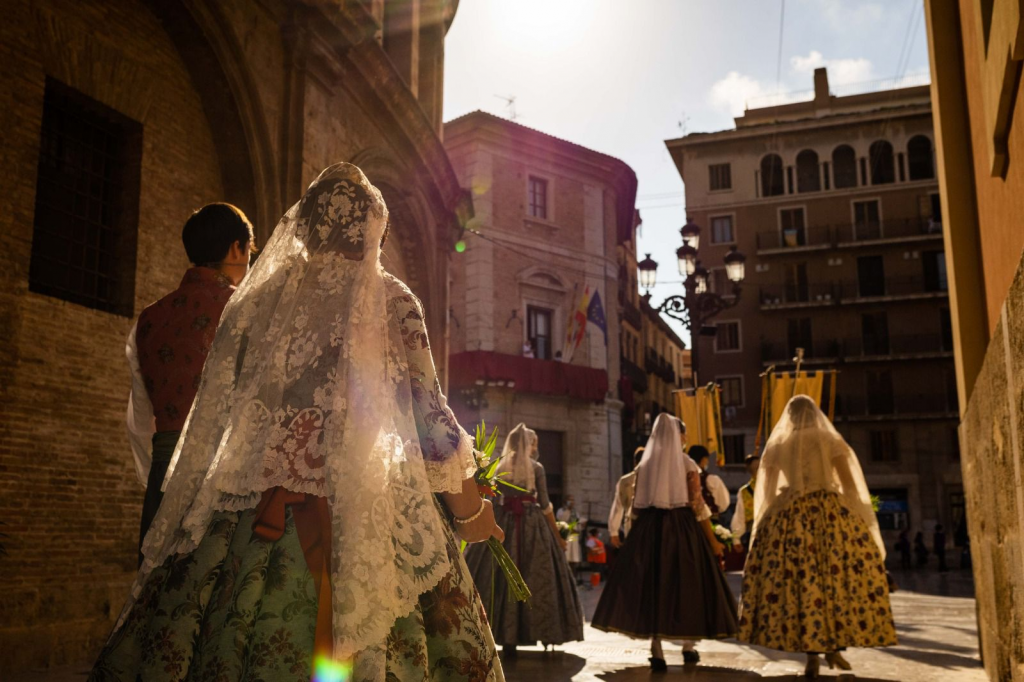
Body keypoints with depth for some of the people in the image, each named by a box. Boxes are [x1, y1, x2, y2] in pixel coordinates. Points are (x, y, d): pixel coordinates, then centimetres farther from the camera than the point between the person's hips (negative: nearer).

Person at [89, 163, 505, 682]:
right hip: (365, 514, -3)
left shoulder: (255, 299, 8)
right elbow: (426, 415, -5)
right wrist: (469, 513, 5)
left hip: (254, 510, 4)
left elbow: (211, 421, 10)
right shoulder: (391, 301, -2)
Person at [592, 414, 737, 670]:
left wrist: (636, 534, 16)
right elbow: (697, 506, -6)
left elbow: (637, 506, 6)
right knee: (687, 584, 12)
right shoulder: (688, 464, -2)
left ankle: (657, 653, 1)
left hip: (649, 529, 3)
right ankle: (688, 646, 21)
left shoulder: (644, 465, 7)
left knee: (652, 585, 4)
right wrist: (713, 540, -1)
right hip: (681, 528, -2)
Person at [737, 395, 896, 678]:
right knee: (839, 579, 6)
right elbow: (849, 484, 0)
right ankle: (835, 646, 3)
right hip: (831, 515, -1)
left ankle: (812, 654, 1)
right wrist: (857, 517, 9)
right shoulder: (830, 441, 5)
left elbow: (767, 492, 8)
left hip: (790, 517, 2)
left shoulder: (776, 446, 11)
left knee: (801, 581, 1)